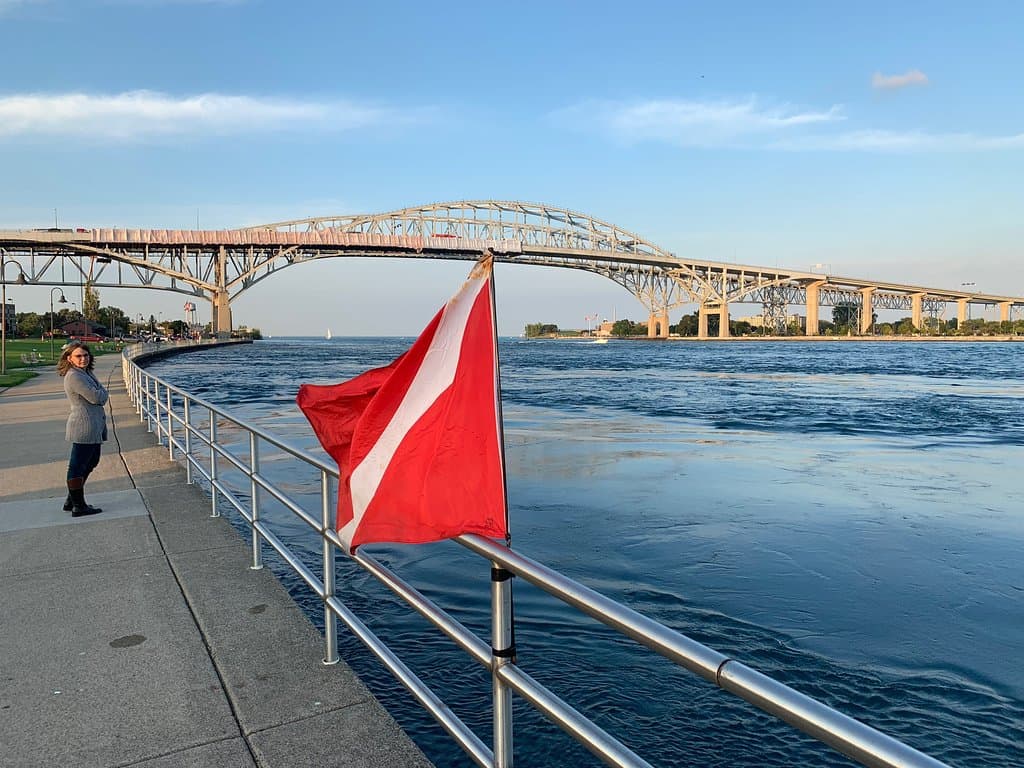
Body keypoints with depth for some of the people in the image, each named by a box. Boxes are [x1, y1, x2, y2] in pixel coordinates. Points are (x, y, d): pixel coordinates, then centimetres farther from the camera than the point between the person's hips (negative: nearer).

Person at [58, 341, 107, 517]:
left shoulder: (86, 373, 16)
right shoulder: (74, 377, -16)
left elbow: (100, 399, 18)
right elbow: (97, 397, -19)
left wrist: (99, 394, -1)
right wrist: (103, 392, -1)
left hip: (94, 426, 11)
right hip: (84, 427, -11)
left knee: (91, 462, 19)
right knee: (78, 466, -2)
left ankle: (71, 501, 28)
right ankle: (78, 506, 5)